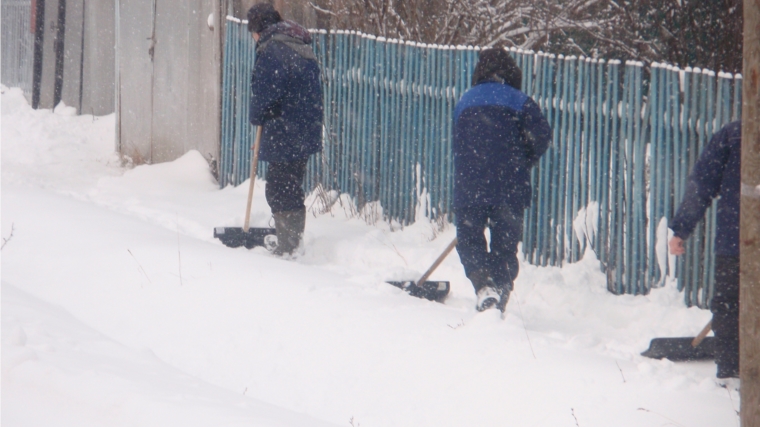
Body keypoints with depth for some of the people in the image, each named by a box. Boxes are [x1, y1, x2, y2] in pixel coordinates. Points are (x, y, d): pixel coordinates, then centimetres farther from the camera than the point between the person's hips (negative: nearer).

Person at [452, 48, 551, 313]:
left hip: (468, 189, 1)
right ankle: (499, 303, 4)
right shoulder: (520, 103, 3)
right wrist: (524, 162, 7)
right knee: (505, 248, 10)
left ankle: (485, 285, -15)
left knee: (470, 241, 11)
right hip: (509, 190, -1)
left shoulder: (464, 103, 14)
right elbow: (541, 135, -11)